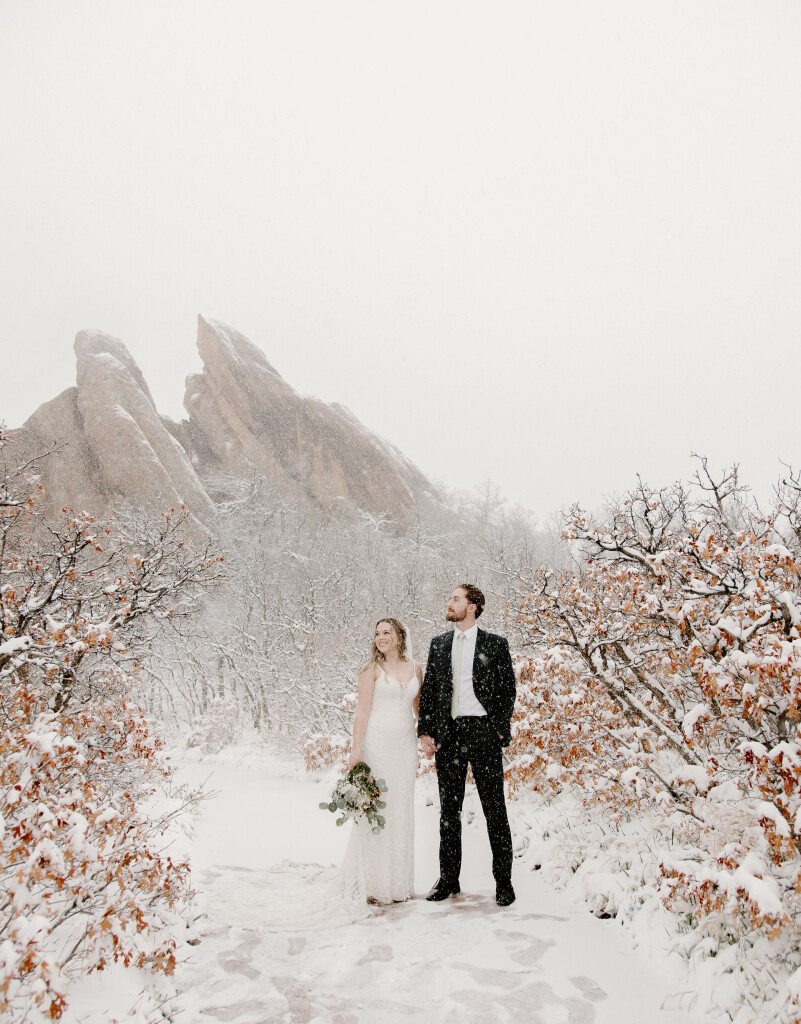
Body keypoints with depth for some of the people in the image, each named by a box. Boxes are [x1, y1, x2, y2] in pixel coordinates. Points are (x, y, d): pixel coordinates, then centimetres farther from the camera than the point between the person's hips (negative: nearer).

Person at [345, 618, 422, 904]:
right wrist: (356, 749, -13)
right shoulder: (372, 669, -2)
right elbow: (363, 710, -7)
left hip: (405, 744, 4)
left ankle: (399, 882, 21)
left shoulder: (415, 668, 9)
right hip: (377, 743, -4)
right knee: (376, 808, -4)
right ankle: (374, 884, 7)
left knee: (402, 810, 9)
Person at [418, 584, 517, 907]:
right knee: (449, 810, 11)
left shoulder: (495, 644, 0)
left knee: (494, 809, 3)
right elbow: (428, 689, 10)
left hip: (483, 732, -4)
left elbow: (508, 690, 0)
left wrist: (500, 731, -6)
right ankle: (448, 879, 23)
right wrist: (425, 731, 2)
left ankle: (503, 881, 15)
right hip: (448, 735, 4)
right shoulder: (439, 644, 10)